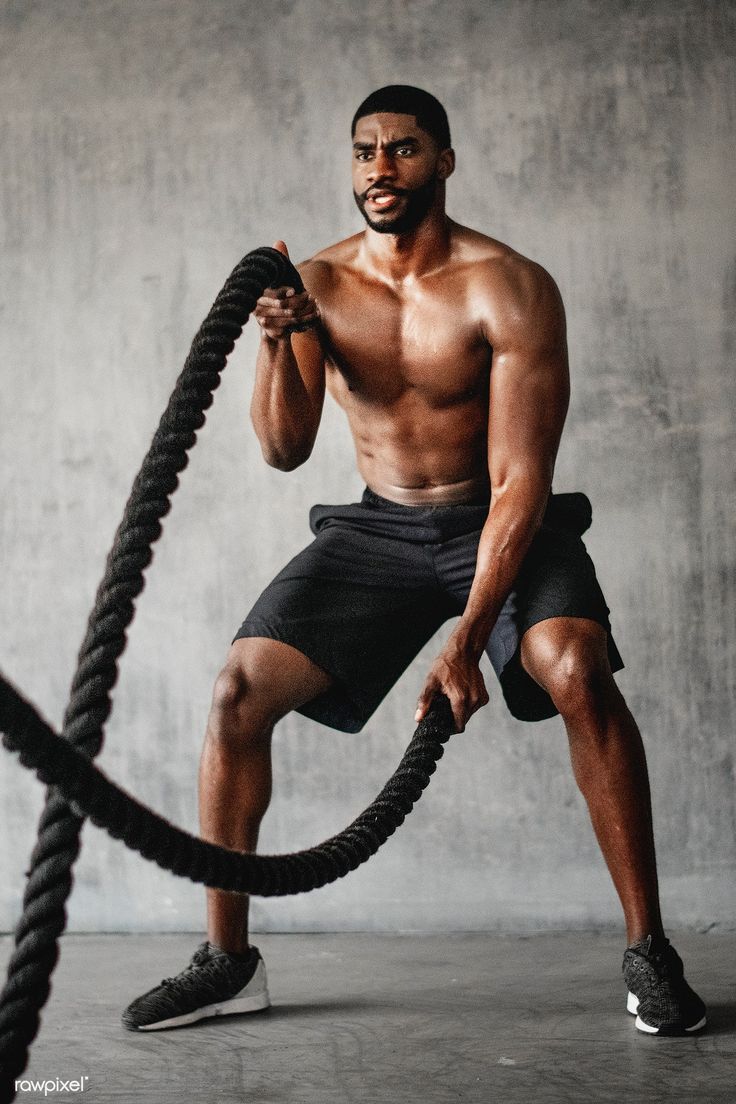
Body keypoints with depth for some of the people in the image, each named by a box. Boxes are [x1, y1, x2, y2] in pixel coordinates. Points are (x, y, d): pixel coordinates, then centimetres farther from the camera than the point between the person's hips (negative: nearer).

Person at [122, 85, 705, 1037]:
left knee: (576, 671, -32)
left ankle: (648, 951, -16)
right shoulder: (318, 284, -4)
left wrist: (467, 641, -29)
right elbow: (285, 451, -9)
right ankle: (227, 959, 4)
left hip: (501, 523, -3)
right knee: (242, 687, -13)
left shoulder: (510, 290, -17)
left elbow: (521, 482, -21)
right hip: (378, 529, 4)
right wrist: (276, 345, -29)